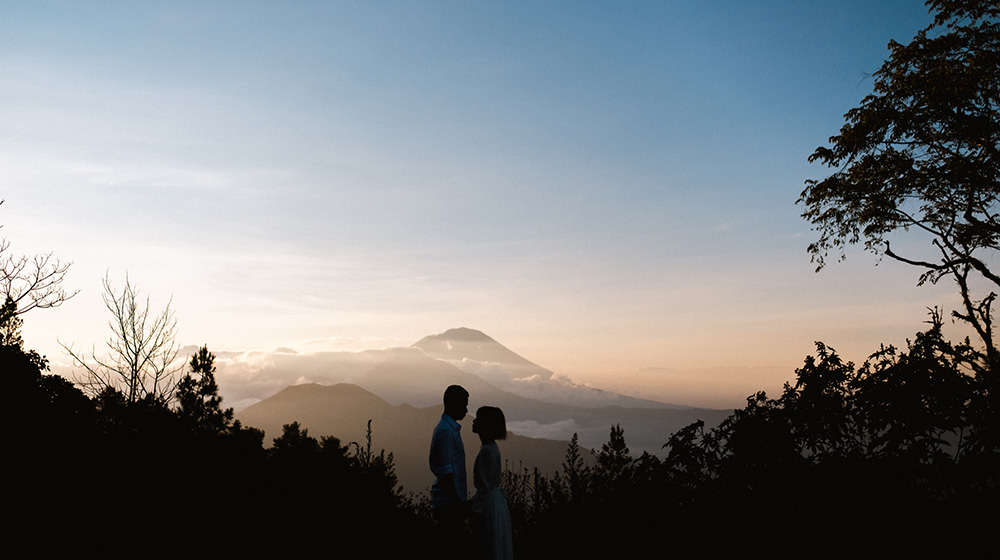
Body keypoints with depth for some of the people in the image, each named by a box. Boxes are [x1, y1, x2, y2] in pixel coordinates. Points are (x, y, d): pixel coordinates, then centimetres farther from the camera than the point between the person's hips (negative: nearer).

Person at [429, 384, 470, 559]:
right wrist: (458, 504, -20)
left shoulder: (452, 428, 15)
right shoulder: (445, 431, -17)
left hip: (453, 501, 10)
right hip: (448, 504, -10)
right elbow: (445, 473, -21)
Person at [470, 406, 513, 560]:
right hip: (496, 500, 10)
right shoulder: (492, 447, 9)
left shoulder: (487, 451, -20)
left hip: (490, 505, -10)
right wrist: (472, 502, 20)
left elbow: (486, 487, -20)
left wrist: (474, 512, -15)